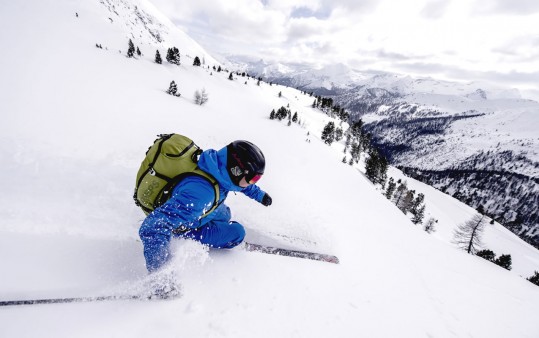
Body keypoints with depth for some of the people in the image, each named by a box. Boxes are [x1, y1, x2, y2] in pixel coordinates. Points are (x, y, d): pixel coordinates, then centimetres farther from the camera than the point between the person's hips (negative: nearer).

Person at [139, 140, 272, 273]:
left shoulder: (221, 167, -22)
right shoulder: (201, 192, -47)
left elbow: (242, 182, 4)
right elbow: (155, 227, -51)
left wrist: (259, 194, 15)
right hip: (180, 223, -7)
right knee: (236, 233, -14)